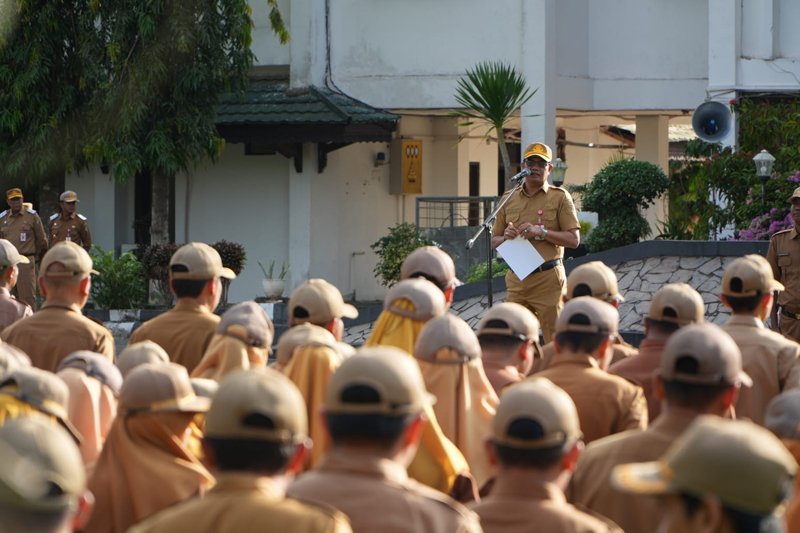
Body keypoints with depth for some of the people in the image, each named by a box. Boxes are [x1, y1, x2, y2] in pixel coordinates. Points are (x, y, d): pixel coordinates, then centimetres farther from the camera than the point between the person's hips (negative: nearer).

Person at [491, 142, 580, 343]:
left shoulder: (559, 197, 3)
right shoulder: (509, 200, 14)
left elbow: (574, 239, -3)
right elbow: (494, 241, 17)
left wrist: (542, 232, -15)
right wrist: (506, 237, -6)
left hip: (547, 279, -4)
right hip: (516, 279, 4)